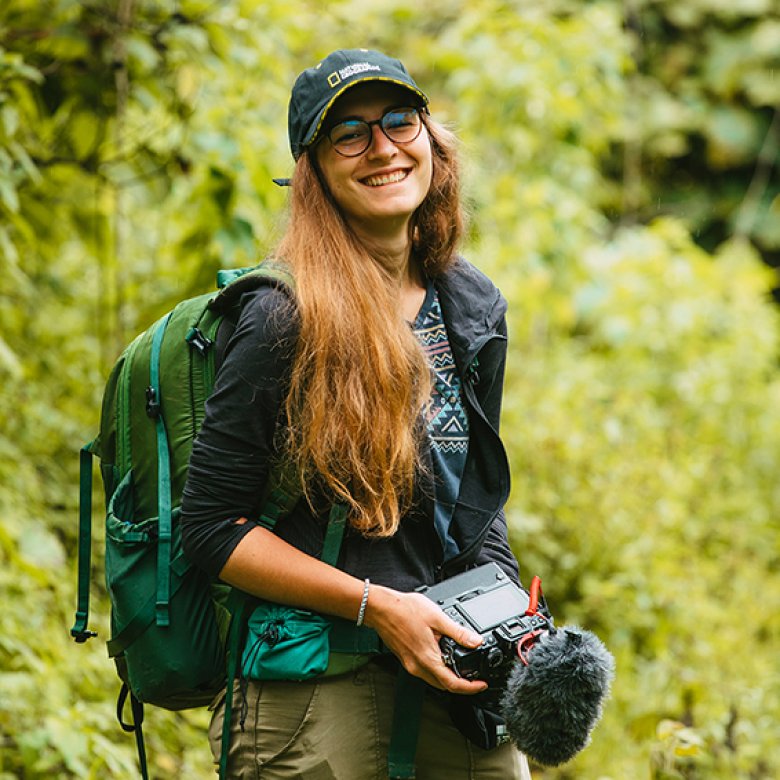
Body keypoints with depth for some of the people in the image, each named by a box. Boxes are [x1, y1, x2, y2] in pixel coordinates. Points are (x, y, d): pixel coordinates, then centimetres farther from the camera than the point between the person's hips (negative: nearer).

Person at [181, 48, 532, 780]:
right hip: (318, 688, -6)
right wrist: (378, 606, -17)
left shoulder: (475, 308, 8)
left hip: (456, 678, 6)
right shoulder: (284, 319, -13)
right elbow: (211, 526, -12)